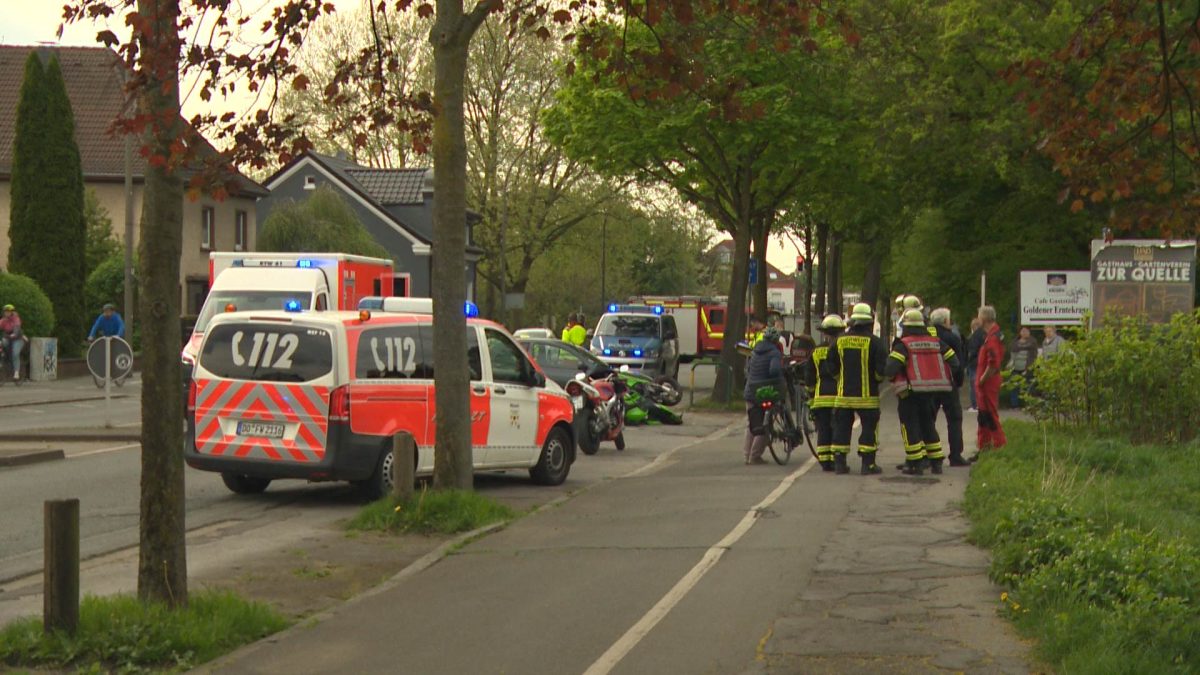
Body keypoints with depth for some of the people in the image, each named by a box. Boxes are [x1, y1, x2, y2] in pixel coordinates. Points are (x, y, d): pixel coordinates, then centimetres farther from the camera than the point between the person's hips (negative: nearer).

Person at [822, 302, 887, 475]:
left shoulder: (840, 341, 4)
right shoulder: (874, 342, -9)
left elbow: (830, 367, 8)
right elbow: (882, 369, -12)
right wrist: (877, 379, 8)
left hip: (844, 394, 4)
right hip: (867, 395, -4)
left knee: (842, 428, 9)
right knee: (869, 428, 2)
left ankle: (839, 462, 9)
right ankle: (868, 464, -1)